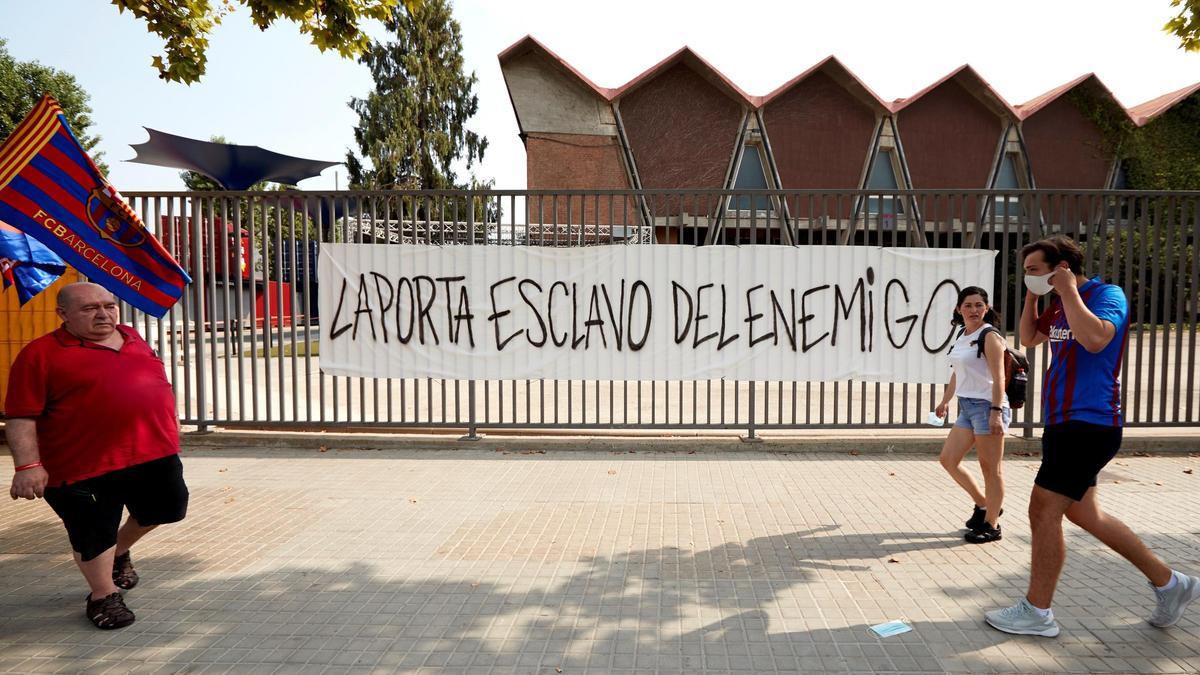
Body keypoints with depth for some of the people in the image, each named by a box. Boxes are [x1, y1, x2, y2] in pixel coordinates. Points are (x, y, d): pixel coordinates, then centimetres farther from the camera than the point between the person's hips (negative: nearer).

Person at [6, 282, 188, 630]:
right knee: (94, 533, 6)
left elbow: (159, 385, 22)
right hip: (85, 466, -6)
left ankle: (120, 551, 44)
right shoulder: (42, 353, -8)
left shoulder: (132, 338, 10)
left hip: (155, 453, 6)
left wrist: (169, 423, 20)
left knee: (168, 508, 18)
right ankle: (104, 596, 28)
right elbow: (21, 417, -11)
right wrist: (28, 464, -18)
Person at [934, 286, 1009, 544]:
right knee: (948, 459, 9)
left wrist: (996, 412, -23)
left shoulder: (989, 336, -10)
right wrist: (944, 401, 28)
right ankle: (983, 505, 25)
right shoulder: (962, 337, 13)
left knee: (990, 469, 1)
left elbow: (998, 377, -16)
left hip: (987, 406, -8)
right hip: (967, 407, 9)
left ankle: (991, 525, 12)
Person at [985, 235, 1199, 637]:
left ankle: (1037, 613, 4)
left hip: (1088, 424, -10)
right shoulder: (1060, 307, 13)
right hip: (1066, 423, 10)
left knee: (1044, 512, -7)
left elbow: (1095, 339, -30)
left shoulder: (1106, 294, -11)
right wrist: (1033, 295, 12)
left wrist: (1068, 289, -20)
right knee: (1084, 514, 16)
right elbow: (1028, 338, 24)